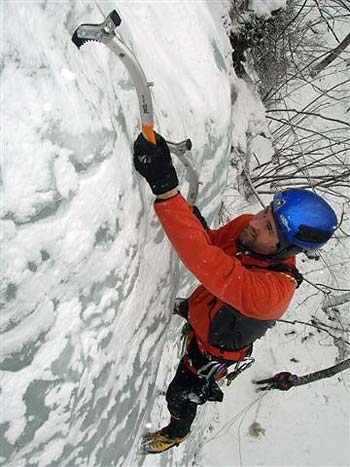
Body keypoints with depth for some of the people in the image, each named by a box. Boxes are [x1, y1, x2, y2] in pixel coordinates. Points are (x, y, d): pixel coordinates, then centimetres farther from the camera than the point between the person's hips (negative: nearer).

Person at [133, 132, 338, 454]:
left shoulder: (273, 291, -47)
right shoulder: (245, 227, -26)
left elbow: (211, 266, -62)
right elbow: (212, 246, -10)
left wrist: (164, 187, -72)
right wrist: (195, 225, -36)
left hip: (214, 349, -5)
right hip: (201, 313, 5)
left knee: (180, 396, 19)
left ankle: (176, 433, 51)